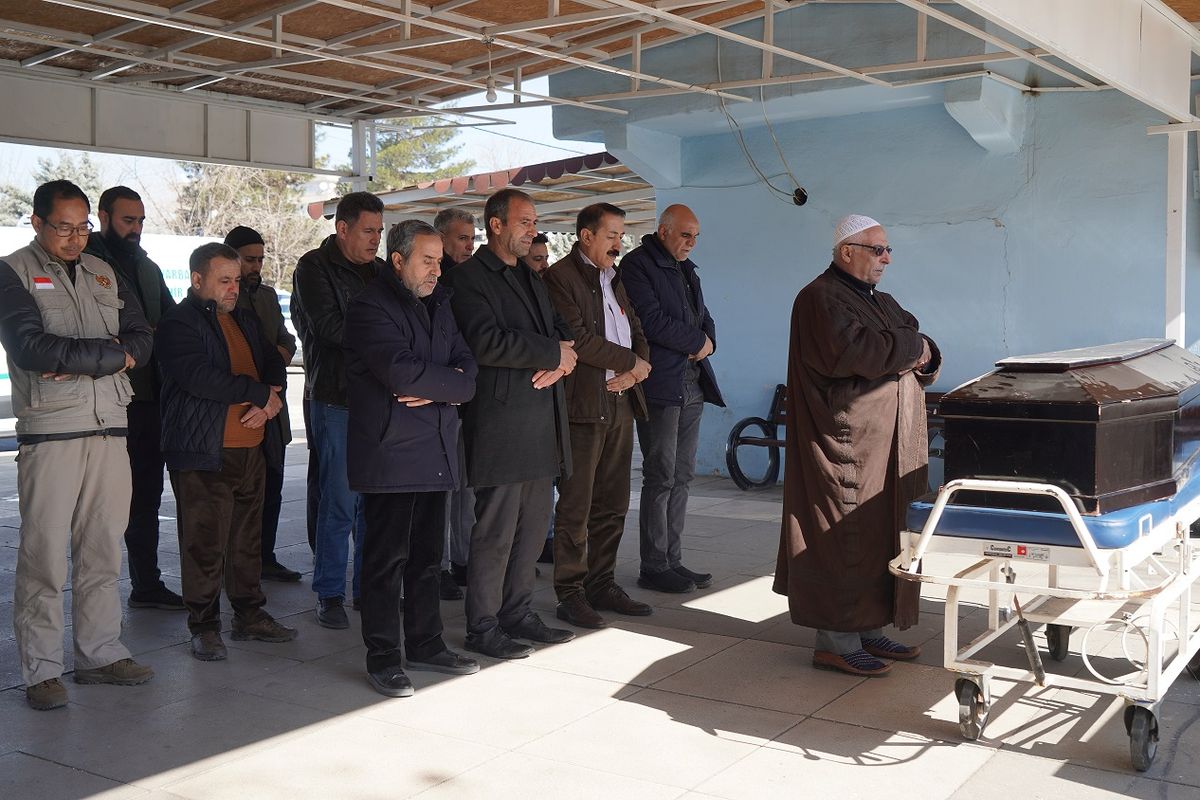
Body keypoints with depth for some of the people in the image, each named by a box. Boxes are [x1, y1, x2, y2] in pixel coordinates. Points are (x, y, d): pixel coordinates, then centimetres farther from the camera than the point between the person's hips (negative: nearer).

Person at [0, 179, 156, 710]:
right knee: (44, 554, -3)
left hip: (110, 428, 5)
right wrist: (111, 354, -9)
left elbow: (141, 341, 5)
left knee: (104, 550, 9)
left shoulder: (104, 274, 16)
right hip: (49, 432, -5)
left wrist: (81, 363, -10)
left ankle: (100, 653, 19)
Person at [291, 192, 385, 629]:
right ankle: (330, 594, 8)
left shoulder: (379, 270, 16)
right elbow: (329, 327, -13)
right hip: (336, 399, -5)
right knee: (340, 501, -4)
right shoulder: (315, 267, -1)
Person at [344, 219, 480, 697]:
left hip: (436, 451, 7)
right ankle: (383, 658, 7)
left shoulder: (438, 305, 17)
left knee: (427, 555, 13)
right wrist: (452, 383, -7)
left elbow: (466, 368, 9)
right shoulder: (371, 308, -8)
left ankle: (425, 644, 23)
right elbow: (401, 370, -22)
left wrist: (434, 389, -12)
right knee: (387, 557, -2)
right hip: (390, 454, -7)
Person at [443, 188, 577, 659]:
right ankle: (482, 628, 7)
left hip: (542, 422, 8)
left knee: (533, 526, 12)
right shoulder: (467, 279, -7)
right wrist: (553, 353, -13)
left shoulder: (530, 278, 21)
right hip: (500, 421, -8)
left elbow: (561, 332, 19)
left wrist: (561, 359, -5)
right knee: (496, 529, -3)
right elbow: (487, 342, -20)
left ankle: (517, 612, 24)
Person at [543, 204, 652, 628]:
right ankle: (570, 592, 6)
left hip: (620, 403, 8)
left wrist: (635, 370, -3)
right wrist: (632, 362, -8)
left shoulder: (615, 279, 20)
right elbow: (578, 338, -17)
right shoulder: (560, 277, -7)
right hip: (583, 405, -8)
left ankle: (602, 584, 21)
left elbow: (637, 332, 19)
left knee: (612, 505, 12)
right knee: (576, 506, -2)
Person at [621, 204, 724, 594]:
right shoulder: (637, 265, -7)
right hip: (660, 385, -8)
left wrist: (708, 341, 1)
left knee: (682, 477, 9)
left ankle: (672, 560, 15)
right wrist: (696, 340, -6)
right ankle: (654, 567, 2)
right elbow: (652, 321, -17)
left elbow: (703, 315, 24)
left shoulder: (686, 269, 20)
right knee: (661, 477, -6)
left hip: (692, 384, 8)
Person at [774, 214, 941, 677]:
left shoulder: (878, 301, 20)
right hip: (846, 442, -9)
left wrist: (922, 354, -8)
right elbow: (851, 350, -25)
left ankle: (868, 630, 21)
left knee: (880, 534, 12)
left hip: (888, 445, 9)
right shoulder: (821, 299, -9)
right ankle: (836, 642, 1)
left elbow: (921, 349, 16)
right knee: (845, 538, -6)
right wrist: (908, 347, -11)